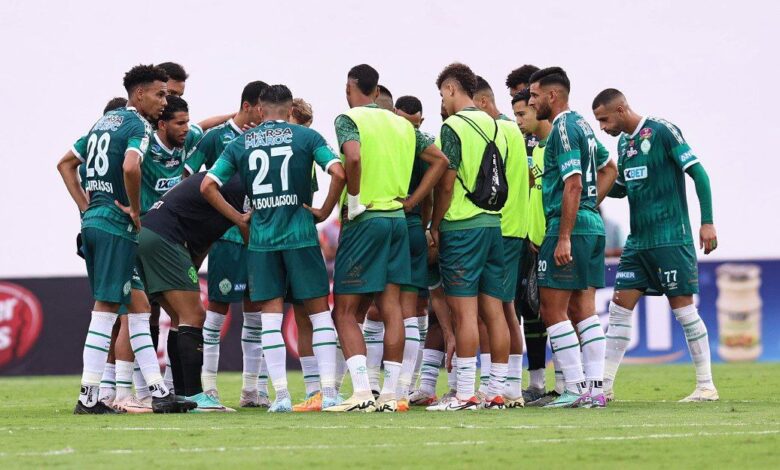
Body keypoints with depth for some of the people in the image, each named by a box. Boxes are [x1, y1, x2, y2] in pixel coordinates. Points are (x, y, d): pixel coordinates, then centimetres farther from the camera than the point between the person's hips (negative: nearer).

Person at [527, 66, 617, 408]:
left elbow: (573, 184, -19)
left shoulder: (563, 128, -11)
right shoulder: (582, 125, 18)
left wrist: (564, 236, -20)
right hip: (593, 225, 9)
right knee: (583, 309, 9)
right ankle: (595, 388, 7)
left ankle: (577, 389, -8)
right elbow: (609, 169, 30)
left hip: (570, 226, -9)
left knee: (553, 308, -6)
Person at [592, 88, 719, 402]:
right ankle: (605, 385, 6)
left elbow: (698, 174, -11)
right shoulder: (624, 142, 13)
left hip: (671, 239, -8)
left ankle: (706, 386, 2)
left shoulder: (663, 131, -10)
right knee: (619, 308, 3)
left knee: (683, 308, -4)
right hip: (637, 242, 8)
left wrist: (707, 222, -16)